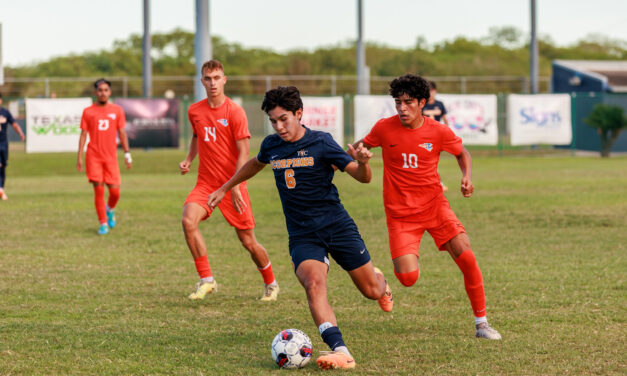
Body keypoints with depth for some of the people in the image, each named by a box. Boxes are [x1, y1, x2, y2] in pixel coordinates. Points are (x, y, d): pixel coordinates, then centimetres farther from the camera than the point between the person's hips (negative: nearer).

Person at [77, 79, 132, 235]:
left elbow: (122, 133, 11)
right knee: (98, 189, -8)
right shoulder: (88, 112, 4)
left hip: (111, 156, 1)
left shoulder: (117, 110, 7)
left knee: (114, 191, -3)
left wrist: (127, 153, 5)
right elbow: (83, 134, 5)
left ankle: (110, 210, 31)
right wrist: (79, 157, 1)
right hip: (93, 156, -1)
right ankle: (103, 223, 2)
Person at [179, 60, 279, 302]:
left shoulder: (235, 112, -10)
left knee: (248, 241, 2)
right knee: (188, 220, -24)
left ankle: (271, 284, 27)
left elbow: (243, 153, -12)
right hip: (205, 183, 4)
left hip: (232, 184, -3)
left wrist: (234, 187, -21)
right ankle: (206, 280, -13)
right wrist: (188, 160, 8)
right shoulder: (194, 111, 4)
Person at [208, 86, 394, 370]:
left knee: (372, 291, 6)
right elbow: (256, 164, 28)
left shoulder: (321, 143, -10)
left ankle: (380, 280, 46)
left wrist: (363, 162, -32)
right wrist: (224, 189, 35)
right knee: (314, 283, -28)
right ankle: (340, 352, -39)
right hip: (302, 236, 2)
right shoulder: (271, 146, 3)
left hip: (337, 226, -2)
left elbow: (363, 177, -10)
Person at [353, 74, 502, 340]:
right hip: (400, 213, -1)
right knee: (408, 279, -16)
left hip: (434, 206, 1)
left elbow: (462, 153, 11)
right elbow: (362, 146, 11)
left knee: (467, 259, -12)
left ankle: (481, 323, 4)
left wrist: (467, 177, -8)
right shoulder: (384, 128, -8)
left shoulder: (439, 132, -7)